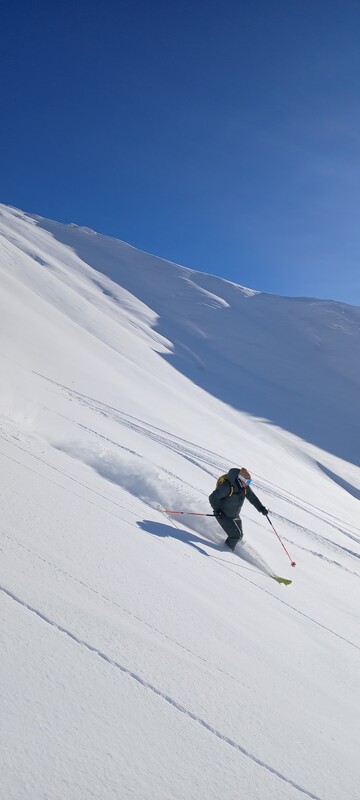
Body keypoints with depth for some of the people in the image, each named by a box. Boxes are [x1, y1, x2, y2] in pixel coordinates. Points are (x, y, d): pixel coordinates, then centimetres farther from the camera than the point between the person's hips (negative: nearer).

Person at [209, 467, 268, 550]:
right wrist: (217, 510, -35)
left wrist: (261, 508, -1)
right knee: (235, 535, -12)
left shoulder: (245, 487, -8)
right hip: (223, 515, -7)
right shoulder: (227, 486, -30)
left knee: (239, 536, 12)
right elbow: (213, 498, -26)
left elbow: (252, 497, 7)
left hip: (235, 515, 8)